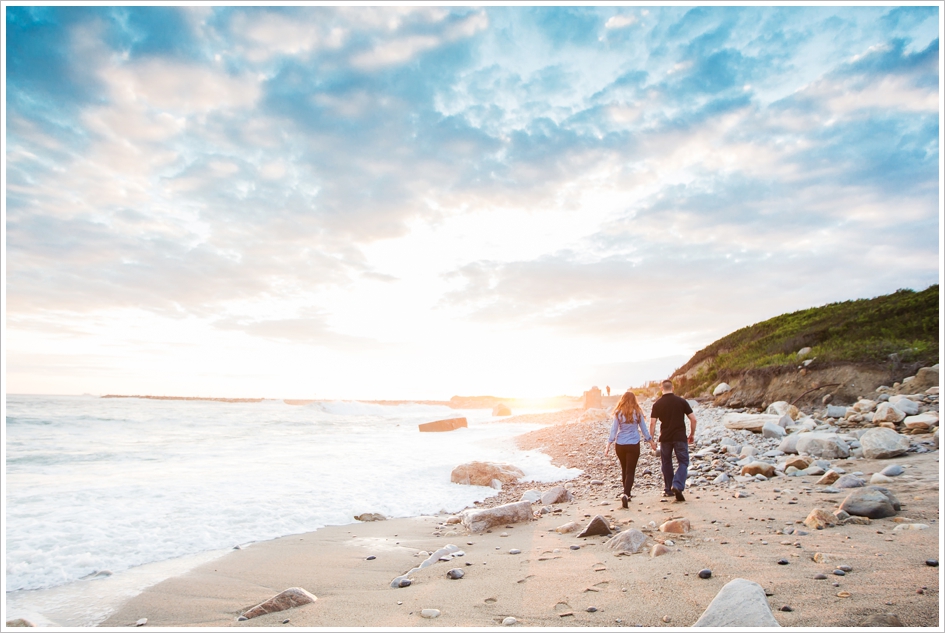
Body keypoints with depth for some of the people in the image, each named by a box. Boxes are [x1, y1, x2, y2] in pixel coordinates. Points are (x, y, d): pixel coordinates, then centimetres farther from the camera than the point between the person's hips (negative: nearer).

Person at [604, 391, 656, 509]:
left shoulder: (618, 413, -1)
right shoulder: (637, 413, -3)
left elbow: (613, 430, -2)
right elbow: (644, 429, 5)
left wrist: (608, 445, 2)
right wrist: (651, 441, 19)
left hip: (620, 445, 2)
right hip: (633, 445, -2)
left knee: (624, 470, 18)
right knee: (630, 471, -2)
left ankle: (626, 494, 29)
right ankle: (626, 494, -21)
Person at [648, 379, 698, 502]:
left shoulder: (657, 404, -1)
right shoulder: (681, 401, -1)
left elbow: (652, 423, -5)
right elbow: (693, 419, -1)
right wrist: (692, 434, 11)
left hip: (665, 438, 1)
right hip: (680, 437, -1)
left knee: (666, 463, 15)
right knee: (683, 462, 6)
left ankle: (668, 489, 20)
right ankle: (677, 486, -15)